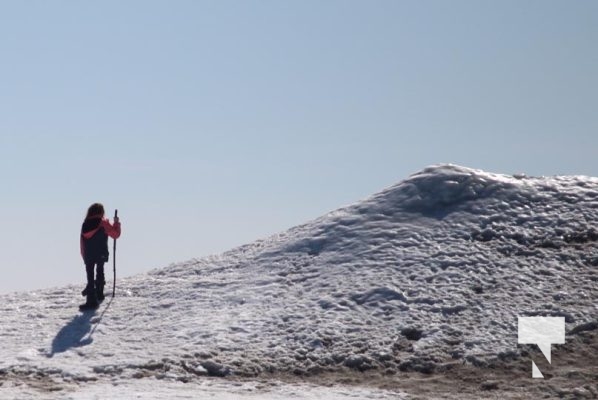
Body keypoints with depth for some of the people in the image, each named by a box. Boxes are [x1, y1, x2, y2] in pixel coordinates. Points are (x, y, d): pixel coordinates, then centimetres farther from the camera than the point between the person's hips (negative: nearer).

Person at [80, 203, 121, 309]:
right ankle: (99, 294, 31)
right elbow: (115, 234, -7)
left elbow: (82, 243, 6)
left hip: (88, 256, 1)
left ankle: (91, 300, -7)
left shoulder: (85, 224, 2)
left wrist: (84, 256, 13)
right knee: (100, 272, 22)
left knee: (90, 277, 0)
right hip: (101, 254, -1)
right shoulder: (104, 223, -9)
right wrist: (117, 223, 7)